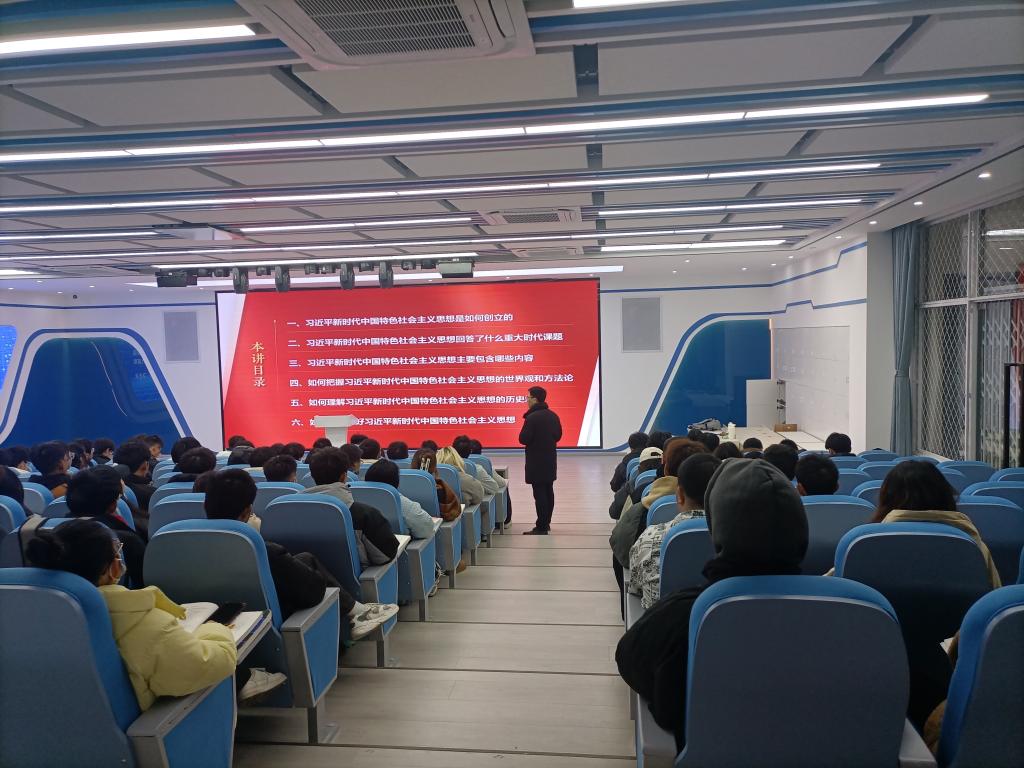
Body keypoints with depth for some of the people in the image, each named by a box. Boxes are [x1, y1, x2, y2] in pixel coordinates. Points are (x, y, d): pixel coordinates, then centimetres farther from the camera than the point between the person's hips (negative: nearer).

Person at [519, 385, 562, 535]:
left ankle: (541, 528, -3)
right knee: (548, 491, 14)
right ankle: (546, 523, 24)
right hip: (550, 459, 8)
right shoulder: (553, 415, 7)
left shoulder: (532, 417, -18)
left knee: (539, 494, -5)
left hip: (536, 461, -8)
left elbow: (523, 439, -19)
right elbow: (558, 435, 14)